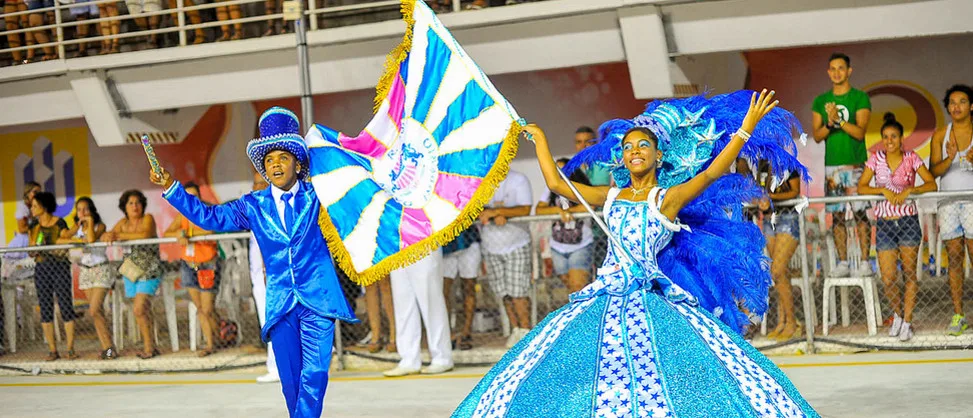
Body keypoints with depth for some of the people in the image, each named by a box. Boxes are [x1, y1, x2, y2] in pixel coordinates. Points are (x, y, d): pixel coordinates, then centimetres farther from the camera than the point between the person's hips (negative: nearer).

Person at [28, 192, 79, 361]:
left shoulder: (59, 223, -2)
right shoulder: (34, 226, 12)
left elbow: (64, 247, -2)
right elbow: (31, 250, 11)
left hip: (59, 267, -4)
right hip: (41, 269, 4)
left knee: (65, 306, -7)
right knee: (45, 309, 1)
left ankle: (70, 348, -3)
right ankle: (52, 350, 5)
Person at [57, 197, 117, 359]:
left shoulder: (100, 226, -6)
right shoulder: (77, 227, 8)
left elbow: (91, 239, -26)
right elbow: (60, 240, -3)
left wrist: (90, 222, -14)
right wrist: (77, 240, -17)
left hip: (100, 270, -5)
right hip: (85, 271, 6)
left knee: (94, 310, -16)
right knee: (97, 311, 4)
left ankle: (108, 347, -10)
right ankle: (107, 348, 6)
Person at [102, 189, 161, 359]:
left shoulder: (148, 219, -8)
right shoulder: (123, 223, 9)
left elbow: (145, 234, -28)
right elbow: (104, 236, 3)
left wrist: (120, 235, -22)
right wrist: (108, 235, -22)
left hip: (149, 272, -6)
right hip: (131, 272, 6)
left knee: (139, 309, -15)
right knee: (143, 310, 7)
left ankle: (148, 346, -4)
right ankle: (150, 347, 14)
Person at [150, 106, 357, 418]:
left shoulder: (317, 196, 4)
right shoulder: (253, 206, 10)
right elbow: (208, 217, 12)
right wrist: (170, 188, 5)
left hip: (318, 300, -2)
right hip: (281, 306, 3)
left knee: (314, 375, -11)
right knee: (290, 380, 3)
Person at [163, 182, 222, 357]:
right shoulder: (182, 217, 4)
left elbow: (209, 231, -32)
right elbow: (165, 234, -3)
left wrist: (185, 233, -27)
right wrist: (179, 234, -23)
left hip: (207, 267, -5)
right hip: (189, 266, 5)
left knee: (207, 310, -5)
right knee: (199, 308, 8)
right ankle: (210, 344, 17)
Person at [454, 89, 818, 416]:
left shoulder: (668, 198, 2)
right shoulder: (612, 197, 16)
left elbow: (711, 173, -12)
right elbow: (556, 184, 20)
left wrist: (746, 128, -20)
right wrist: (539, 139, 28)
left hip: (652, 302, -4)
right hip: (607, 300, 4)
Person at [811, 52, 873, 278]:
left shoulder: (860, 98, 1)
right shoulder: (820, 101, 13)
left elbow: (860, 132, -8)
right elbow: (817, 136, 7)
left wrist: (839, 120, -19)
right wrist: (829, 124, -12)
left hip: (856, 164, -4)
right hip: (832, 164, 4)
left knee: (860, 213, -7)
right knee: (837, 215, 3)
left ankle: (865, 262, -5)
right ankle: (842, 262, 7)